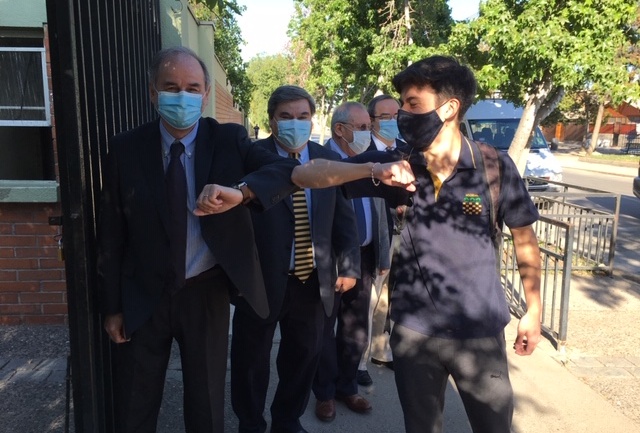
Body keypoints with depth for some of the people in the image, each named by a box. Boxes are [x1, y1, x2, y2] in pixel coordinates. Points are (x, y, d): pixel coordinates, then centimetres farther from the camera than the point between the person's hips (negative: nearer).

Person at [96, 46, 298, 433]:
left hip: (207, 294, 0)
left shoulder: (229, 140, -6)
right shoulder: (125, 149, -5)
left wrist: (240, 191, -38)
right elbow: (111, 234, -1)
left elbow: (290, 170, -19)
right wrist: (112, 305, 0)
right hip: (142, 298, 1)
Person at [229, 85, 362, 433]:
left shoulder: (329, 160, 4)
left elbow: (343, 219, 8)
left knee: (304, 355, 19)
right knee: (251, 360, 14)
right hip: (260, 278, -3)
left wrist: (349, 266, 5)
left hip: (313, 281, 4)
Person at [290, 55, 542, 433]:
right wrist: (372, 169, -28)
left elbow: (524, 238, 3)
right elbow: (304, 175, -13)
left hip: (481, 331, -1)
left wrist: (534, 310, 6)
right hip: (413, 330, 1)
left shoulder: (495, 166, -9)